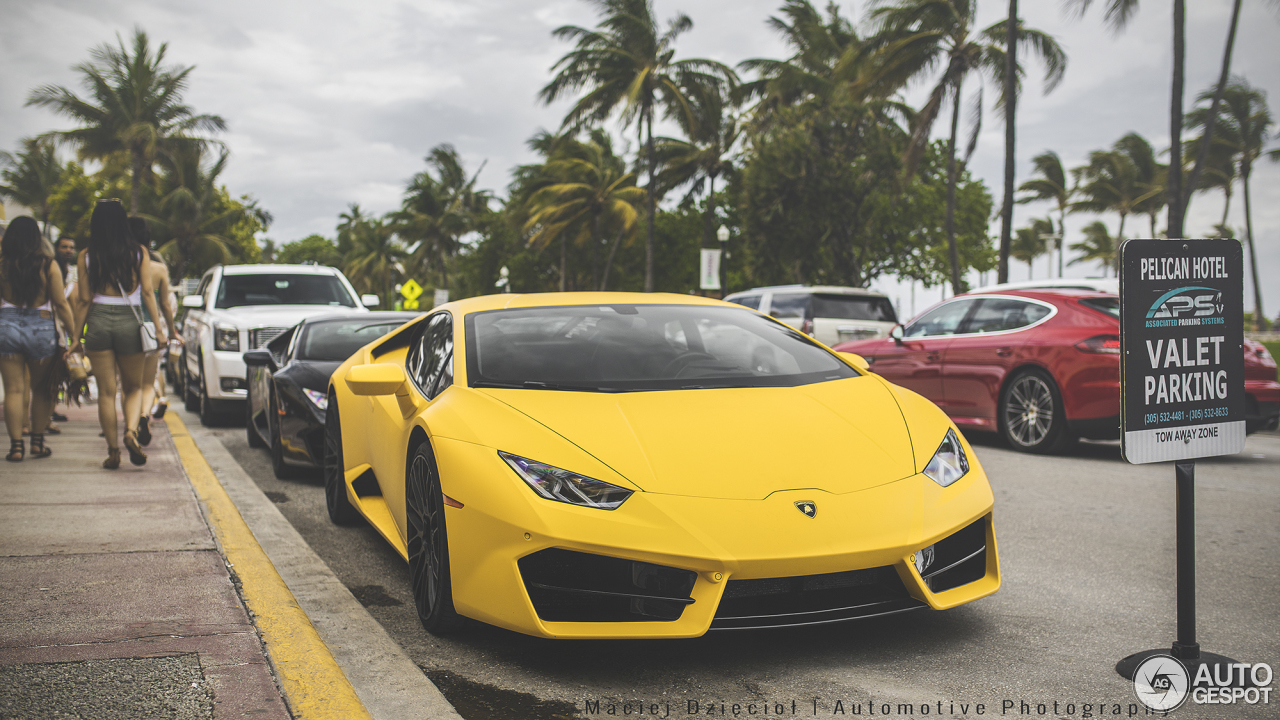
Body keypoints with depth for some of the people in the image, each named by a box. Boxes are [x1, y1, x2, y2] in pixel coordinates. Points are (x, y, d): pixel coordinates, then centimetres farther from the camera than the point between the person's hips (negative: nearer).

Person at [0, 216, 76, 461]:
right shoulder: (48, 265, -4)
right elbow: (61, 304, -4)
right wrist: (73, 333, 2)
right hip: (42, 328, 0)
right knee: (42, 388, 13)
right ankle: (37, 440, 16)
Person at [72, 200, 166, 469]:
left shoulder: (86, 257, 1)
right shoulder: (139, 254, 2)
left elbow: (85, 300, 0)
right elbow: (147, 292, -3)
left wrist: (77, 336, 6)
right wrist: (158, 328, -2)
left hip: (98, 322, 0)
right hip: (130, 322, 0)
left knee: (106, 391, 6)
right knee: (133, 387, 14)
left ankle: (113, 451, 6)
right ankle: (131, 431, -12)